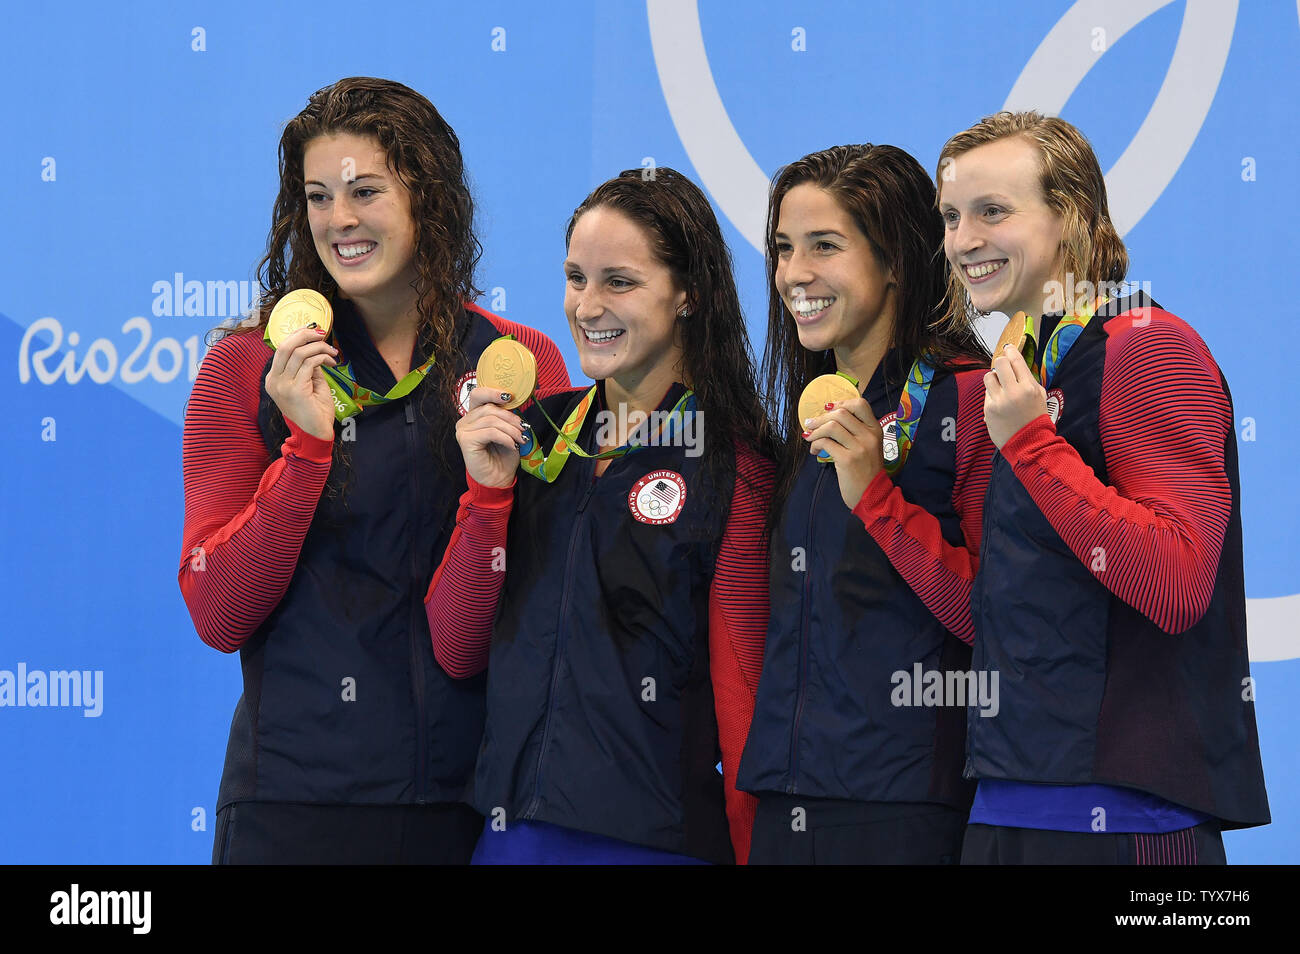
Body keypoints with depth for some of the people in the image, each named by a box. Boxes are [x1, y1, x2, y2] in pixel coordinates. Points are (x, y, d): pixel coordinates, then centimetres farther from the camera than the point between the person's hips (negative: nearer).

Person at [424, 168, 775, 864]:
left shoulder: (729, 460, -6)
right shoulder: (536, 433, 8)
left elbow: (743, 683, -6)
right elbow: (456, 650, 4)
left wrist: (752, 849, -10)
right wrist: (488, 489, -6)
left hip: (660, 834, -4)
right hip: (513, 827, 4)